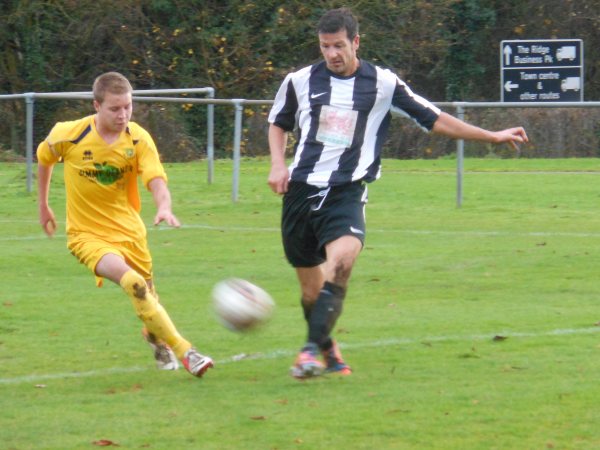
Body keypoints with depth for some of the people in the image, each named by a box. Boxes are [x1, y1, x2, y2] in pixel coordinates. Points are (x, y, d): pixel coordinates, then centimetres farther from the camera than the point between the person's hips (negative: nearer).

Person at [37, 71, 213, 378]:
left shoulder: (138, 139, -11)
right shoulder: (68, 135, -13)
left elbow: (156, 181, -22)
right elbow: (43, 158, 8)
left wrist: (164, 207, -44)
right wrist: (43, 206, 15)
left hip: (128, 229, 3)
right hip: (87, 234, -3)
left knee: (145, 293, 14)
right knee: (132, 281, -28)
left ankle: (156, 336, 52)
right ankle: (183, 352, -25)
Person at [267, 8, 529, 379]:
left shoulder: (382, 84, 2)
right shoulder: (300, 81, 6)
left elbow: (433, 119, 10)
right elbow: (278, 123, 25)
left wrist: (492, 136, 10)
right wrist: (278, 165, 8)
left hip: (347, 192, -2)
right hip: (301, 191, 2)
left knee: (342, 258, -30)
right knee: (311, 288, 5)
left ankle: (312, 349, -32)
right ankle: (327, 349, 33)